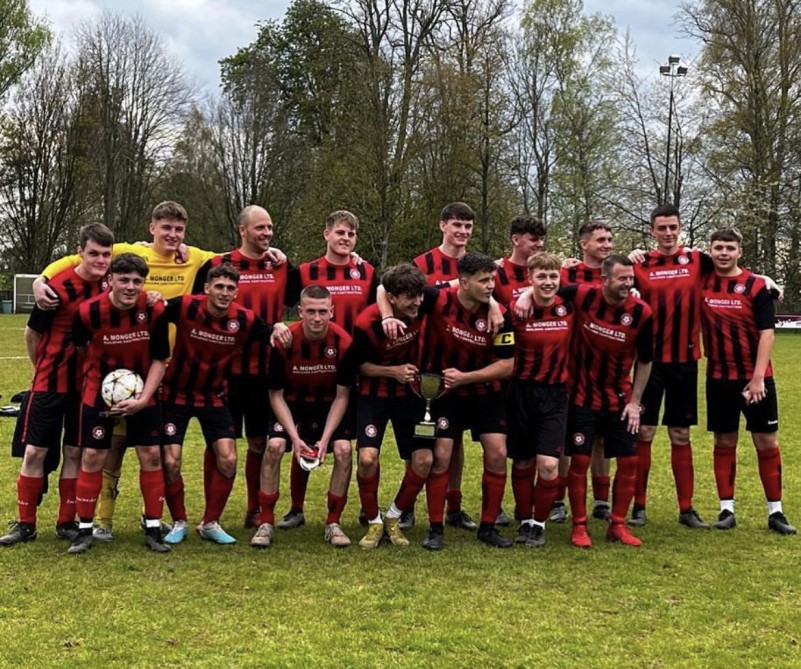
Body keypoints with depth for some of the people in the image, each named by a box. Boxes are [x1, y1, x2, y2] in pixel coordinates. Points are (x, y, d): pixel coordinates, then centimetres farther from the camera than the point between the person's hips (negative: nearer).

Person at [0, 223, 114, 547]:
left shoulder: (108, 285, -5)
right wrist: (44, 368, 8)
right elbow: (31, 333, -4)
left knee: (75, 452, 7)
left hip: (87, 383, 3)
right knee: (34, 451, 0)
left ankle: (67, 522, 17)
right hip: (51, 382, -3)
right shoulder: (59, 287, -17)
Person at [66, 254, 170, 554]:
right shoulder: (89, 311, -21)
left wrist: (143, 398, -17)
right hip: (99, 389, -1)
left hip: (143, 391, 1)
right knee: (92, 456, -2)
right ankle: (85, 529, 11)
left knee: (151, 455, -1)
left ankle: (153, 529, 11)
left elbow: (160, 359, -10)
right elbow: (79, 347, 1)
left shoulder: (155, 310, -18)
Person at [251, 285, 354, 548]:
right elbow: (276, 395, -13)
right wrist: (295, 437, -21)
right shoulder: (284, 341, -23)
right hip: (292, 403, 0)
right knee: (274, 446, -22)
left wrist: (325, 438, -20)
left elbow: (342, 395, -13)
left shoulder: (343, 342, -22)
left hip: (330, 405, 1)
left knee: (343, 449, -20)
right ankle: (266, 523, -7)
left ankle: (333, 523, -2)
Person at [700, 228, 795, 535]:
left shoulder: (756, 286, -5)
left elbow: (766, 333, -9)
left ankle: (775, 512, 10)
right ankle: (726, 509, 14)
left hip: (755, 377, -2)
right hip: (718, 378, 2)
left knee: (767, 442, 3)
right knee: (724, 442, 7)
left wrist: (758, 377, -16)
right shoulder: (702, 283, 2)